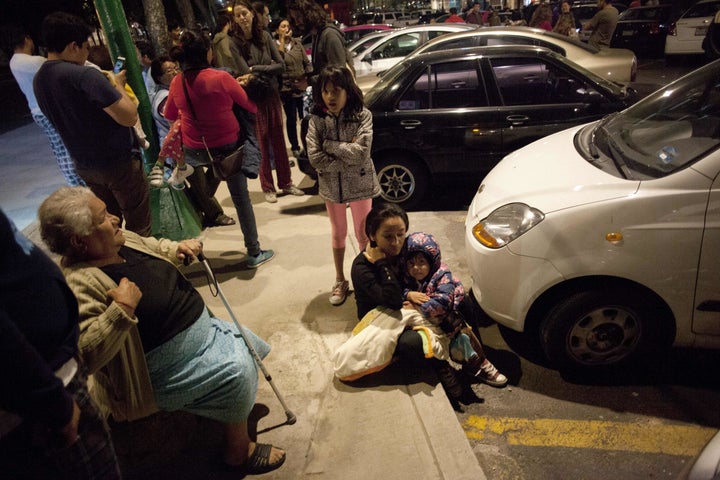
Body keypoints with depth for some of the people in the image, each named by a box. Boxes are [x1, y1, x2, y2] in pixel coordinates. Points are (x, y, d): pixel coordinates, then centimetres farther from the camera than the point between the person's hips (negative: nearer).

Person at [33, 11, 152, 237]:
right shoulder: (84, 75, -23)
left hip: (85, 166, 8)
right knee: (138, 229, 5)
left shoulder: (39, 79, 5)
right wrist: (119, 85, -6)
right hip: (119, 162, -8)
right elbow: (129, 117, -24)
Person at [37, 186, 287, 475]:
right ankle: (239, 453, 7)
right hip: (165, 371, -9)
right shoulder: (79, 283, -28)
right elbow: (84, 354, -36)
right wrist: (122, 309, -40)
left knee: (246, 344, 12)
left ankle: (242, 406, 37)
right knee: (237, 371, -18)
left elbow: (156, 247, 19)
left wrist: (179, 249, -1)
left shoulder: (123, 241, -3)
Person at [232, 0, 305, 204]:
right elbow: (246, 72, -17)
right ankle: (268, 188, 14)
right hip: (253, 97, -3)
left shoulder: (265, 35, 1)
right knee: (262, 142, 3)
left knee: (278, 139, 9)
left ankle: (286, 183, 20)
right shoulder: (235, 42, -8)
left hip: (272, 94, 3)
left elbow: (281, 65, -6)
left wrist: (256, 69, -12)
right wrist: (268, 68, -11)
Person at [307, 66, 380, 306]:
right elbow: (314, 157, -16)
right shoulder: (317, 119, -8)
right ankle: (340, 281, 34)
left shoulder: (362, 116, -14)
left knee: (363, 235, 11)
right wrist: (347, 155, -20)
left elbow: (362, 154, -24)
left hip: (360, 185, -2)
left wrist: (329, 144, -20)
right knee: (338, 234, 18)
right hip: (331, 186, 2)